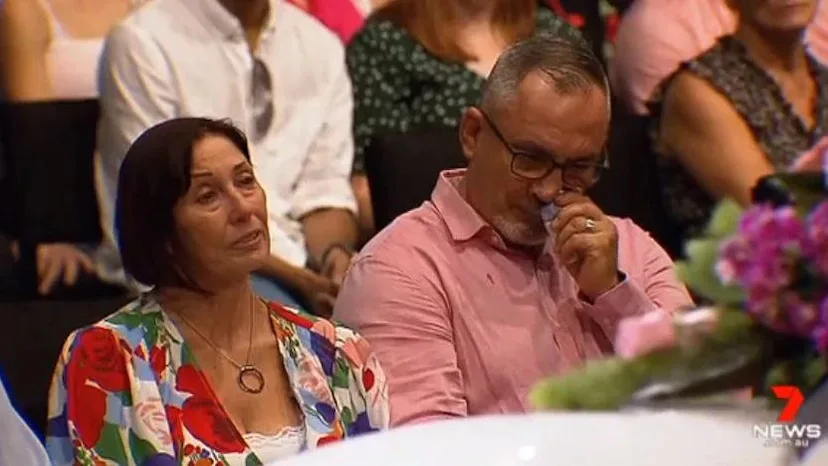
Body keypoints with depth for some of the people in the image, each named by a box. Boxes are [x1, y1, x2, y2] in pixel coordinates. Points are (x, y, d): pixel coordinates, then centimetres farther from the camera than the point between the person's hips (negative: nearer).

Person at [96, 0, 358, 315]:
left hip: (302, 260, 5)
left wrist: (335, 256, -17)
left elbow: (326, 190, 7)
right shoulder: (143, 42, -6)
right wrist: (299, 280, -21)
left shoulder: (321, 45, 9)